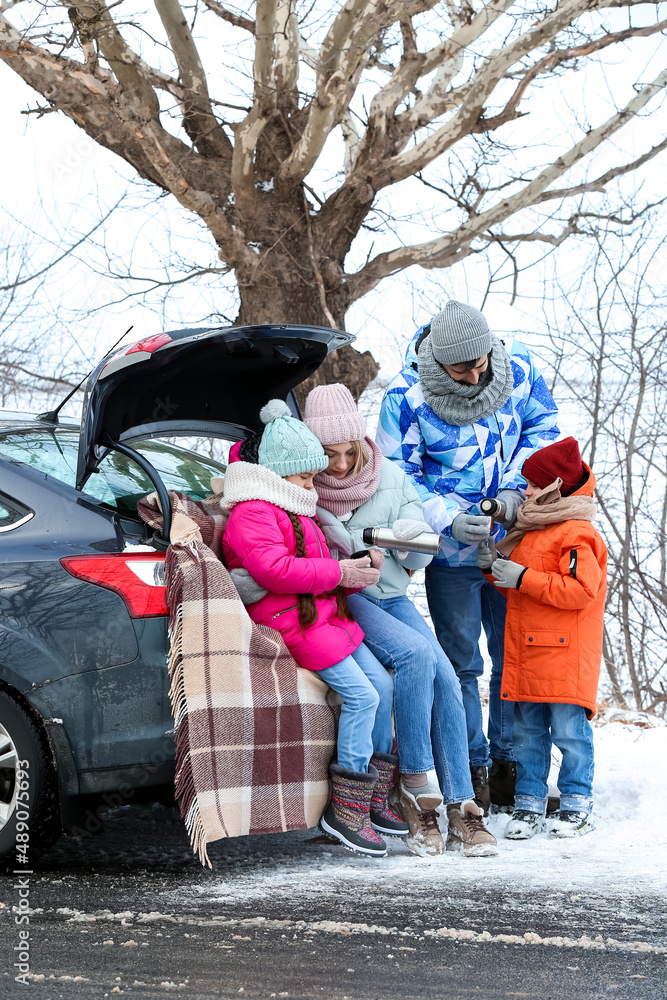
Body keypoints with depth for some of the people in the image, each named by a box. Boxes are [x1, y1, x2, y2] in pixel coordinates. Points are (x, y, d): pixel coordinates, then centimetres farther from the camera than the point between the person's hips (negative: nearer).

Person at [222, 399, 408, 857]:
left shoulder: (294, 510, 23)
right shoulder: (251, 512, -12)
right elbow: (275, 569, -25)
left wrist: (358, 570, 8)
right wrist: (339, 572, -20)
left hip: (326, 614, 11)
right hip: (294, 623, -10)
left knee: (383, 685, 4)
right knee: (362, 695, -18)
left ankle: (375, 799, 11)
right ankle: (346, 812, -14)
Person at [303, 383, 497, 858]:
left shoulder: (390, 477, 5)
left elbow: (419, 556, 7)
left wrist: (414, 538, -17)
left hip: (391, 596, 4)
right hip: (339, 600, -4)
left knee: (445, 678, -17)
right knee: (415, 652, -29)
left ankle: (462, 810, -15)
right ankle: (417, 783, -21)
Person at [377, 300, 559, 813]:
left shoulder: (518, 368, -8)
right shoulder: (406, 397, -17)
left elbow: (544, 426, 5)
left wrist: (515, 487, -10)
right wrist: (450, 520, -23)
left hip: (512, 541, 3)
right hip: (452, 553, -3)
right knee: (461, 663, 3)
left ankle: (508, 763, 22)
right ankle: (471, 770, 14)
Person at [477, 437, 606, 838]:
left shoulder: (576, 534, -12)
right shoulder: (531, 530, 17)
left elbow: (583, 589, -23)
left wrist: (523, 578, -19)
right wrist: (496, 568, 6)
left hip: (565, 658, -8)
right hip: (525, 655, 9)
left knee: (569, 730, -2)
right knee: (527, 732, 9)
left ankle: (578, 804, 9)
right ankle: (530, 803, 14)